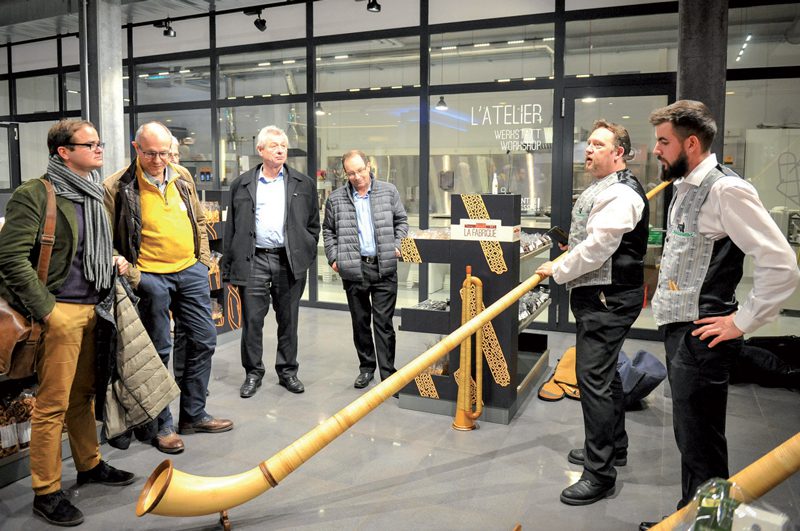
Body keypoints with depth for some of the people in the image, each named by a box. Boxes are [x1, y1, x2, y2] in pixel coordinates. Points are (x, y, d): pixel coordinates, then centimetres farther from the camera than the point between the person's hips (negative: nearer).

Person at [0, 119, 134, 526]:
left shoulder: (95, 195, 14)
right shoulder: (35, 194, -10)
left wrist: (115, 261, 9)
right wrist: (46, 309, -16)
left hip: (93, 308, 7)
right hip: (60, 312, -7)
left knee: (83, 395, 19)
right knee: (53, 404, 0)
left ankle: (90, 465, 34)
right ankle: (46, 492, 12)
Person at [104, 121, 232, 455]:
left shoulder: (182, 177, 7)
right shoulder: (118, 187, -8)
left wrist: (204, 260, 11)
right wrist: (130, 274, -13)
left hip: (190, 271, 6)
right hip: (151, 277, -5)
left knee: (204, 340, 9)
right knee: (159, 350, 3)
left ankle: (193, 414, 25)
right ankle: (162, 425, 19)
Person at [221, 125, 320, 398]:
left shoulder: (303, 184, 8)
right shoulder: (241, 184, 8)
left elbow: (313, 224, 12)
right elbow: (232, 227, 8)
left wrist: (307, 254, 2)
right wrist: (229, 265, 3)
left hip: (290, 261, 1)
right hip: (253, 261, 0)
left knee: (288, 320, 9)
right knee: (252, 320, 3)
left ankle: (287, 371, 23)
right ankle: (253, 373, 19)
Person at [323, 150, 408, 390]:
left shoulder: (389, 191, 4)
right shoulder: (336, 198, 4)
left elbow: (401, 221, 11)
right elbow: (328, 230, 12)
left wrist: (397, 246, -2)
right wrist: (333, 257, 1)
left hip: (384, 267, -1)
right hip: (353, 269, 1)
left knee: (383, 321, 0)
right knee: (360, 322, 11)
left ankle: (388, 372, 7)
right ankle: (366, 367, 26)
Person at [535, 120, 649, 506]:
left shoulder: (621, 194, -17)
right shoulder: (600, 189, 17)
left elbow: (596, 247, -22)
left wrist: (557, 271, -11)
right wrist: (565, 267, 16)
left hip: (608, 298, -11)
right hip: (596, 294, 11)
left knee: (593, 377, -11)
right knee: (604, 373, 20)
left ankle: (600, 473, -2)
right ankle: (613, 447, 36)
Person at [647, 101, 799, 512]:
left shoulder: (725, 189, -16)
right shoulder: (685, 188, 12)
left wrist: (741, 322, -15)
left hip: (701, 338, -9)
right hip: (678, 330, 9)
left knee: (701, 445, 2)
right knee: (688, 437, 20)